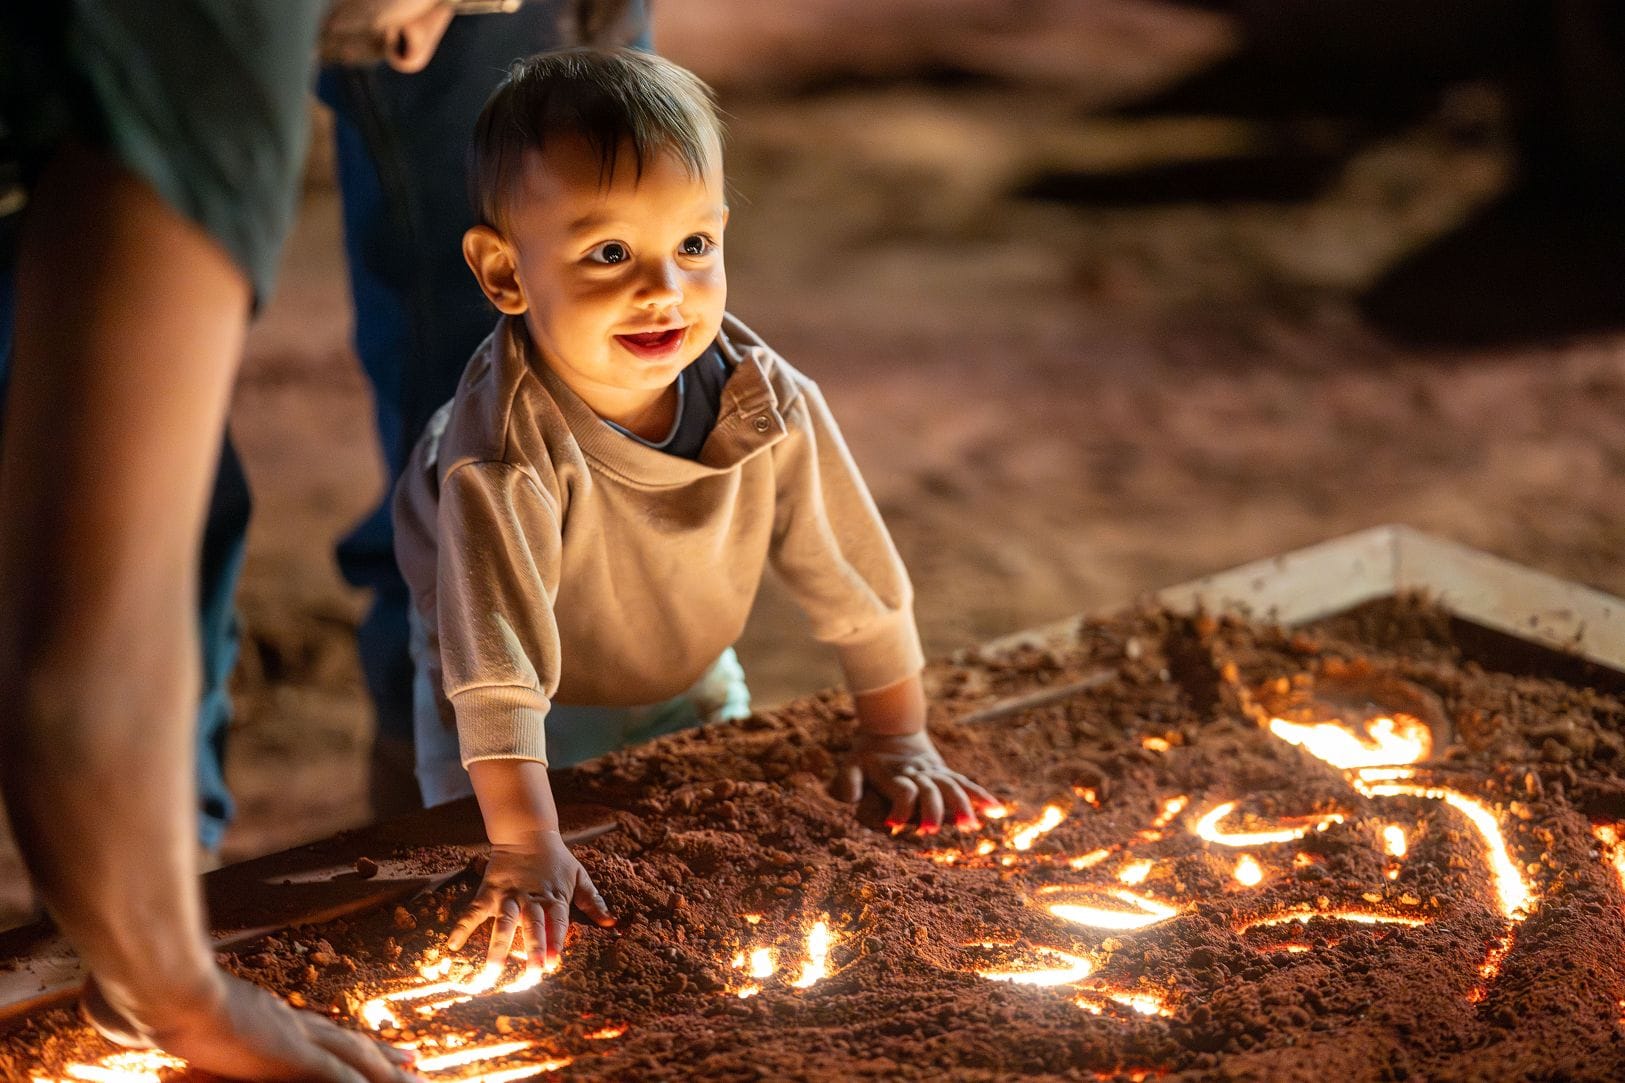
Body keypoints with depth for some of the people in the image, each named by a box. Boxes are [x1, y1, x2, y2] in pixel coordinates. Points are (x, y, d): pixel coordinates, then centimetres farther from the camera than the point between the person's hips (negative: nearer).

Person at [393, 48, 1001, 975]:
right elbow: (495, 662, -44)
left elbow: (859, 581, -16)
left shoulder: (770, 405, -29)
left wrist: (897, 736, -8)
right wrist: (526, 849, -50)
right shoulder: (503, 455, -43)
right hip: (536, 716, -4)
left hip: (688, 688, 4)